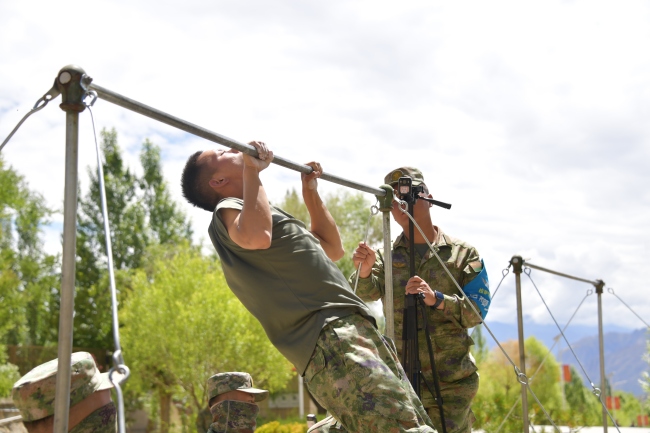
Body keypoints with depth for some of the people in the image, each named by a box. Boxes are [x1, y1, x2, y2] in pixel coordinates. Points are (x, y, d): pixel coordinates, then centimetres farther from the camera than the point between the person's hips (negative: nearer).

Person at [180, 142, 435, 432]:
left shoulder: (263, 213, 33)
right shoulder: (227, 210, 3)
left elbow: (332, 249, 42)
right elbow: (256, 236, -23)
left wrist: (310, 192, 36)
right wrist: (251, 170, -10)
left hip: (358, 332, 10)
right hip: (331, 341, -10)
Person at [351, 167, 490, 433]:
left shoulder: (463, 253, 4)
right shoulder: (386, 256, 9)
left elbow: (477, 311, -5)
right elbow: (366, 293, -9)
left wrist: (436, 299, -22)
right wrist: (364, 271, -31)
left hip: (452, 381, -2)